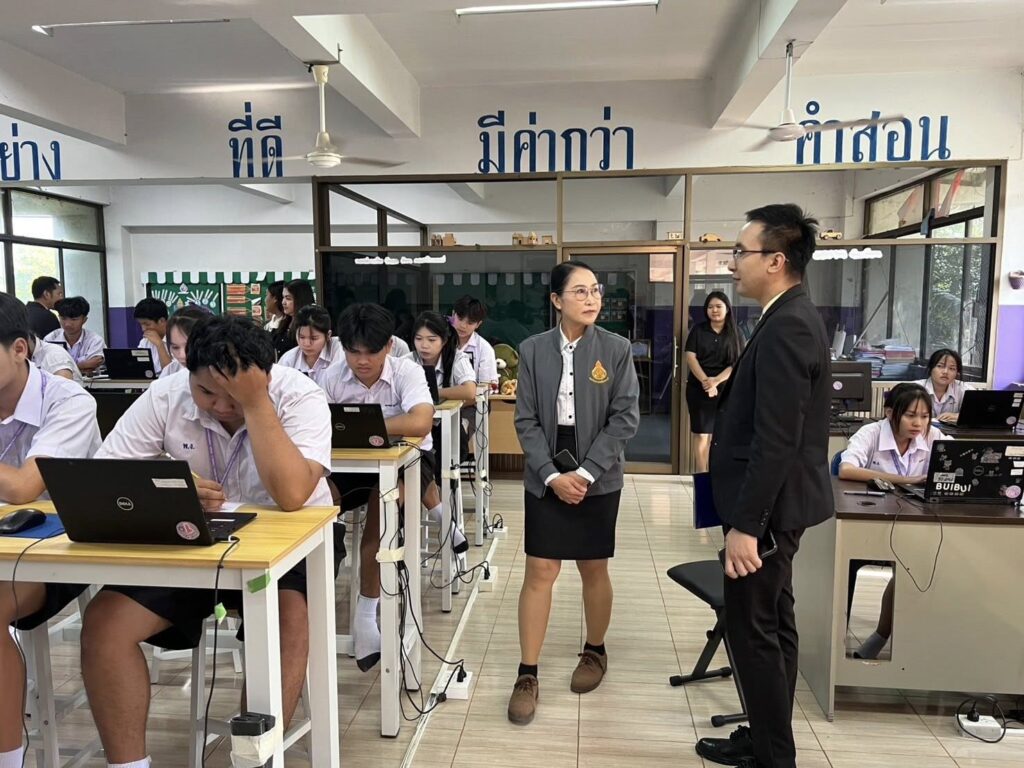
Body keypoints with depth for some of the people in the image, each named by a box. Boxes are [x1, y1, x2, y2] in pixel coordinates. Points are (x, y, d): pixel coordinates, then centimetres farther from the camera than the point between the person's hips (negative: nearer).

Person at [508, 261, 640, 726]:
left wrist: (584, 473, -14)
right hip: (545, 478, 1)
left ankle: (595, 652, 36)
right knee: (539, 572, 1)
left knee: (593, 569, 12)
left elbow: (626, 418, -8)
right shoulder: (533, 350, -2)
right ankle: (527, 675, 13)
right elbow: (526, 420, -3)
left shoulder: (617, 349, -5)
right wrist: (552, 475, -13)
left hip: (598, 478, 0)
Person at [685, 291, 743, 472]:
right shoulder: (698, 330, 4)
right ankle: (701, 474, 6)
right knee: (701, 433, 0)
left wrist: (716, 381, -17)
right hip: (698, 388, 0)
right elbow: (690, 358, -4)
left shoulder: (735, 334, 4)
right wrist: (705, 381, -17)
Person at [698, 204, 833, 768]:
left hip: (768, 506, -10)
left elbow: (776, 440, -26)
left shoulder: (786, 326, -21)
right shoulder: (792, 318, 11)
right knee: (772, 626, 18)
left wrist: (744, 524, -24)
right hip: (775, 502, 10)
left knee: (753, 631, 2)